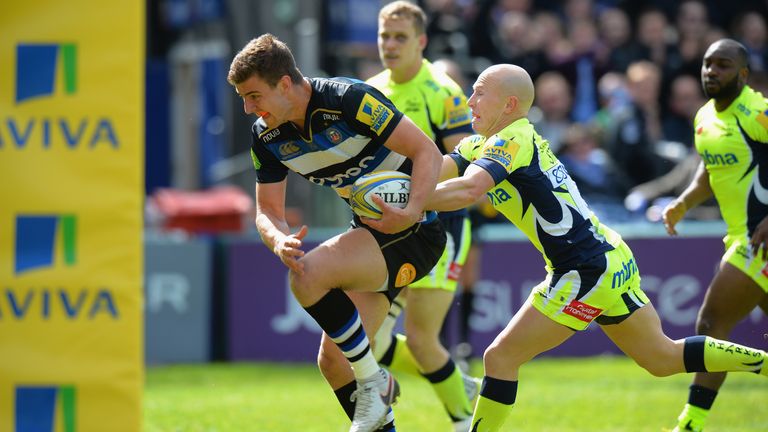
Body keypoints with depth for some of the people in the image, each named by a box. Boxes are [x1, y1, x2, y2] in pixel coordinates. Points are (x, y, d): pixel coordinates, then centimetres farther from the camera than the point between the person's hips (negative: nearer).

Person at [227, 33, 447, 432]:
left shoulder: (348, 98, -22)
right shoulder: (265, 135, 0)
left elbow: (427, 151, -22)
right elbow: (267, 211, 4)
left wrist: (412, 212, -36)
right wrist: (279, 241, -20)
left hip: (414, 232, -8)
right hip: (370, 231, 8)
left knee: (308, 275, -28)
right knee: (333, 360, 2)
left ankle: (373, 382, -12)